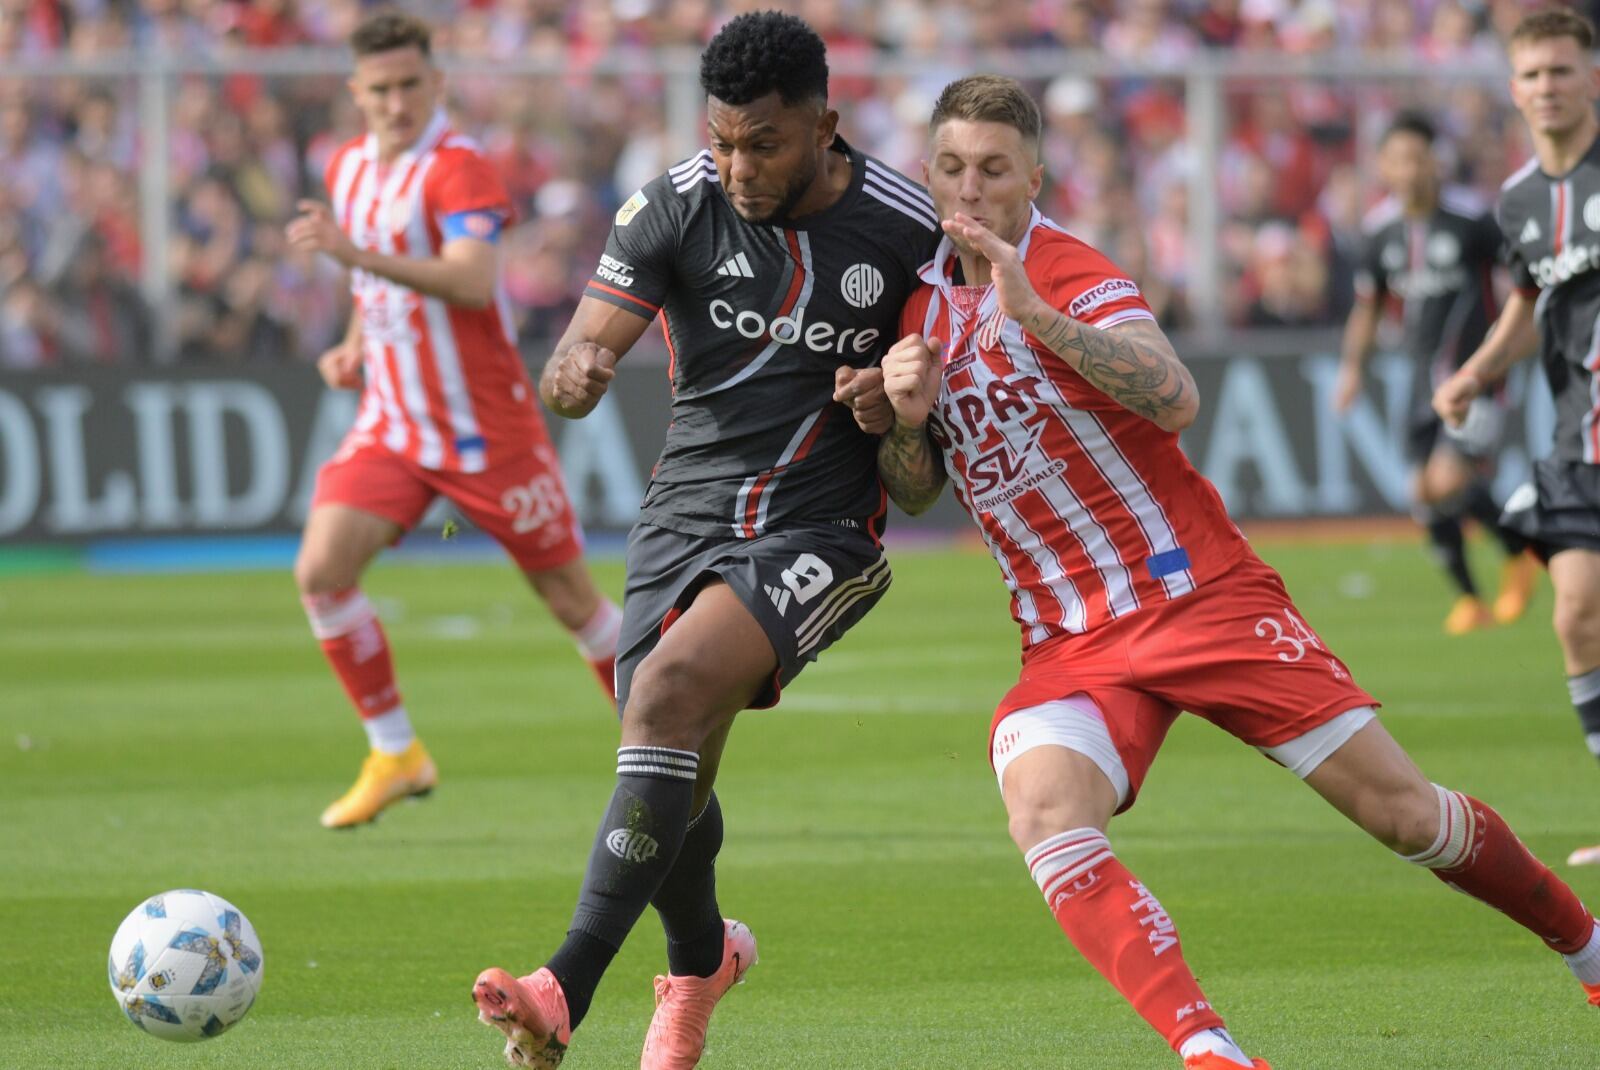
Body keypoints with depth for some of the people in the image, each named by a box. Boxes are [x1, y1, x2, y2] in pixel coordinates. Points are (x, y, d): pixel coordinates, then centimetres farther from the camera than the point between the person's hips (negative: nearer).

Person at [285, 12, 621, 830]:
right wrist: (356, 345, 8)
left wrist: (356, 253, -42)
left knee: (573, 601, 2)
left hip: (487, 430, -6)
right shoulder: (348, 168, 8)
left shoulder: (457, 169, -16)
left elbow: (471, 281, -34)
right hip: (391, 425, 6)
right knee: (320, 570, -13)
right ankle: (395, 755, 0)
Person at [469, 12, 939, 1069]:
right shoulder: (677, 209, -6)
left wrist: (892, 394, -13)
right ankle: (701, 961, 41)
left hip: (821, 534, -4)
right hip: (687, 512, 4)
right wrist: (574, 374, -36)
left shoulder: (907, 228, -7)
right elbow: (574, 370, -12)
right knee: (671, 782, 5)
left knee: (669, 688, -27)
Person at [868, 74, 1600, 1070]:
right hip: (1070, 641, 5)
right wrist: (903, 419, -4)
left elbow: (1175, 398, -29)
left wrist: (1036, 314, -37)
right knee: (1043, 810, -27)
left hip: (1203, 595, -5)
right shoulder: (922, 302, 9)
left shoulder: (1070, 273, -10)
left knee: (1401, 809, -3)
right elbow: (915, 493, 18)